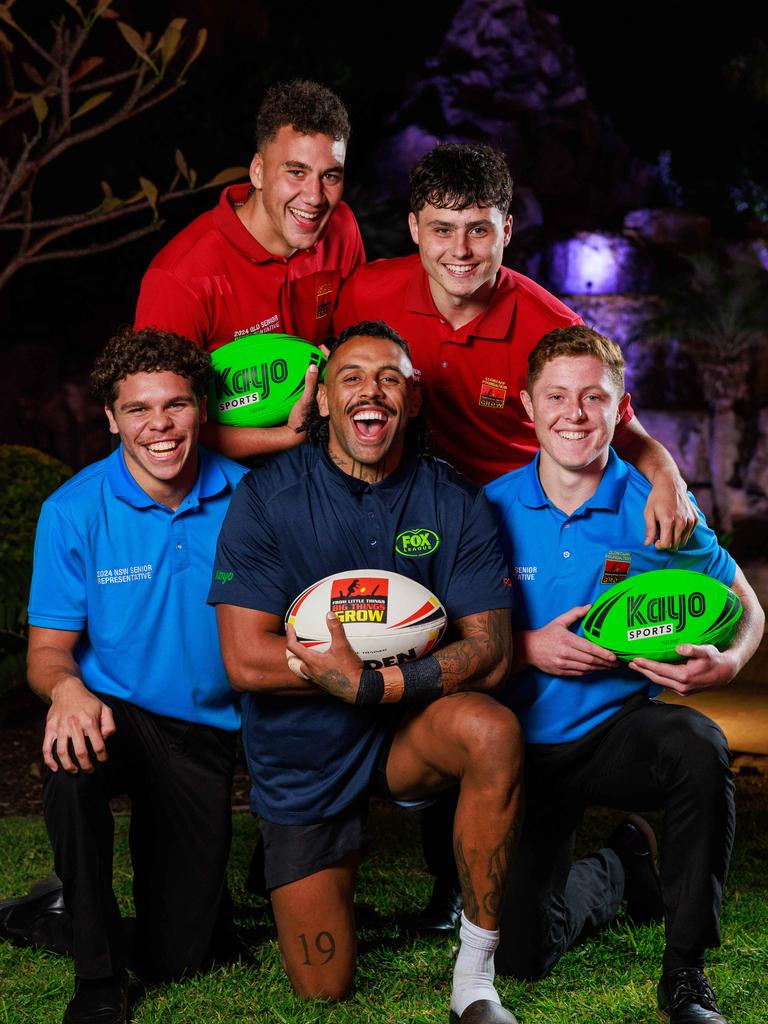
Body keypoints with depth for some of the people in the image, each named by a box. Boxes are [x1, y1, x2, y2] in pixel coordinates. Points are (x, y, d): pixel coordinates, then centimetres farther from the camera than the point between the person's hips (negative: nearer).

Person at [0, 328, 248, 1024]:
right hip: (114, 712, -1)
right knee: (72, 767, -39)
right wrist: (68, 688, -34)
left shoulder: (244, 496, -9)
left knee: (178, 956, 1)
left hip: (205, 731, 2)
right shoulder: (74, 511, -11)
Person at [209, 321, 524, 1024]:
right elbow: (246, 660, -18)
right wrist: (418, 651, -19)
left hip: (410, 732, 1)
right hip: (302, 754, 0)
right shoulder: (266, 498, -11)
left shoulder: (456, 503, -7)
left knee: (492, 729, -34)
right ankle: (332, 875, 36)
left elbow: (489, 656, -14)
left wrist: (373, 681, -31)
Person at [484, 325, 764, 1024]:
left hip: (622, 729, -1)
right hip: (528, 747, 1)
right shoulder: (495, 508, -6)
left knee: (699, 745, -36)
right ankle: (617, 868, 32)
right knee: (521, 953, -3)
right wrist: (528, 648, -19)